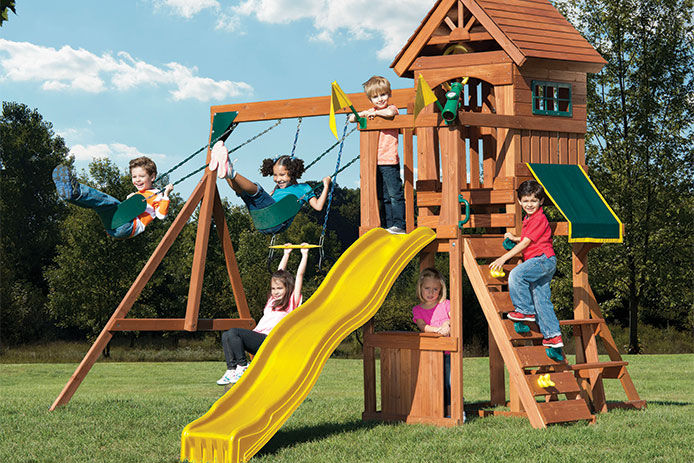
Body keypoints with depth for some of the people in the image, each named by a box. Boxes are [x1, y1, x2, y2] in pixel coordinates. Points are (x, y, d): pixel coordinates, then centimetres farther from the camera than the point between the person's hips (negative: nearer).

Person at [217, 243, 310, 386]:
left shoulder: (292, 301, 6)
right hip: (258, 339, 8)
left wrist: (304, 255, 10)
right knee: (226, 336, -13)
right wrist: (286, 254, 43)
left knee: (234, 332, -25)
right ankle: (231, 370, -21)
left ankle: (242, 366, -19)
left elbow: (300, 275, 4)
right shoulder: (273, 300, 26)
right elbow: (280, 273, 36)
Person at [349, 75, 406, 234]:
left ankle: (399, 225, -9)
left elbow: (389, 113, -26)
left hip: (389, 160, -7)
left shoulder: (392, 108, -2)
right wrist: (363, 114, -3)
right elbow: (352, 118, 15)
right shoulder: (371, 112, 17)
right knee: (384, 197, 9)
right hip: (375, 161, 7)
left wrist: (374, 113, -12)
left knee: (395, 194, -8)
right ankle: (389, 225, 12)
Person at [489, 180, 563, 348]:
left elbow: (525, 243, -16)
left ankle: (525, 310, -16)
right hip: (538, 263, 10)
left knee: (516, 275, -27)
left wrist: (504, 258, -17)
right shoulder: (528, 218, 20)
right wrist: (514, 238, 22)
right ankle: (553, 335, 10)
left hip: (543, 259, -10)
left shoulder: (539, 219, -11)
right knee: (541, 299, 8)